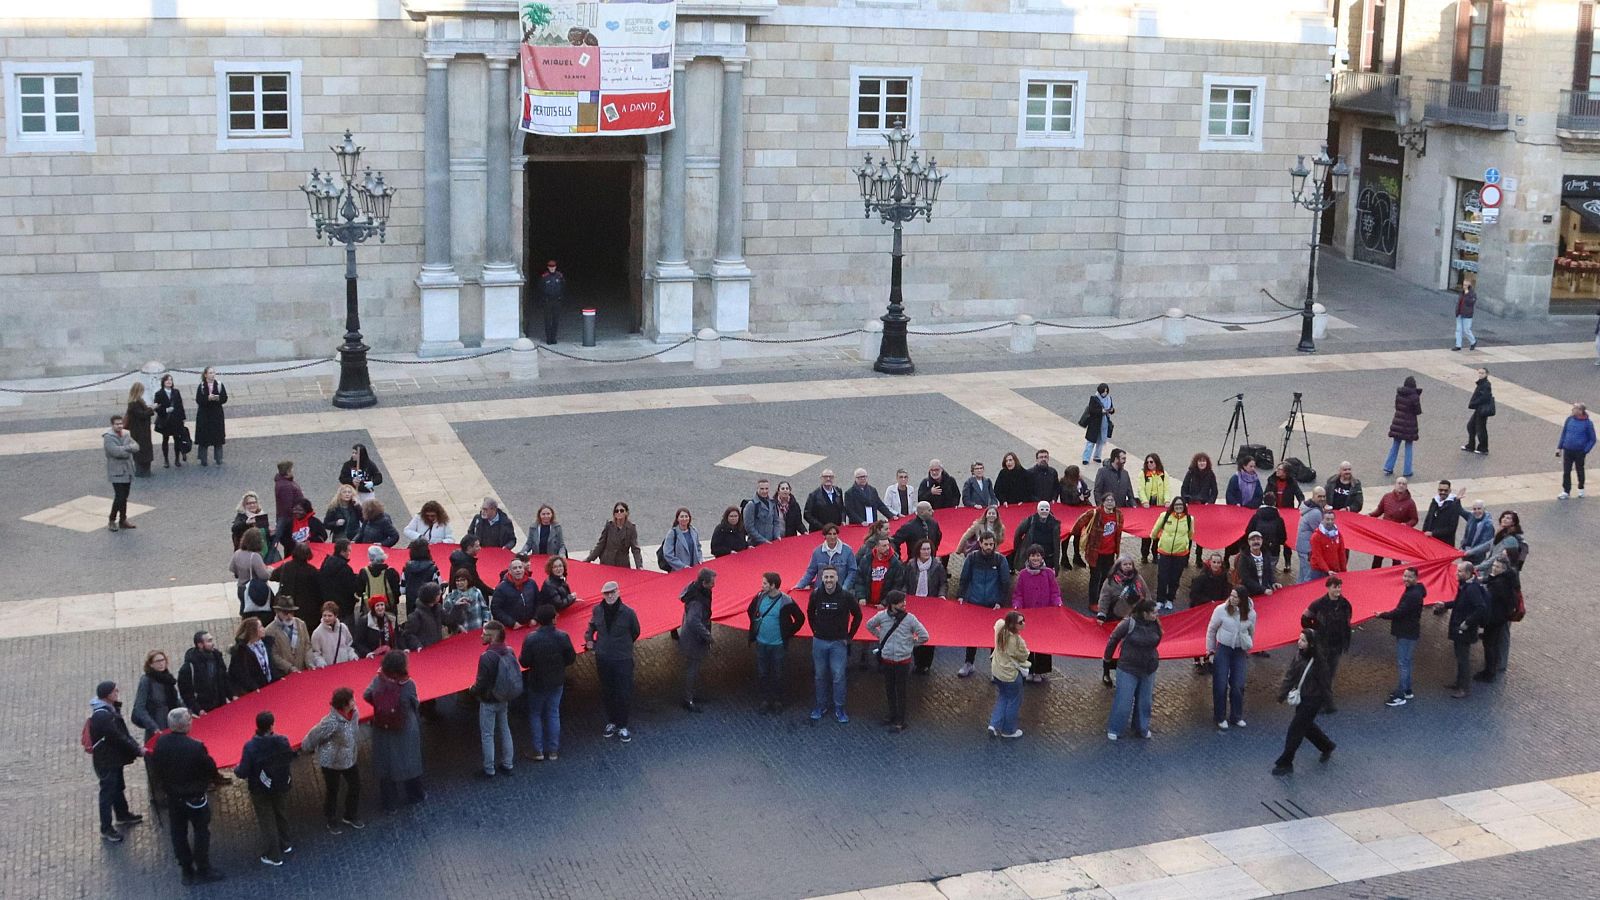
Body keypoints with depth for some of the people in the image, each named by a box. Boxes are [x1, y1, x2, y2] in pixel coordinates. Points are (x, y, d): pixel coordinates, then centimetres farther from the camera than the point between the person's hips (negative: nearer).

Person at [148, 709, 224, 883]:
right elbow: (212, 771, -15)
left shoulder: (160, 743, -13)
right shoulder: (196, 747, -27)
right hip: (195, 798, -5)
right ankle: (203, 871, 21)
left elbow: (155, 770, 0)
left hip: (172, 797, 5)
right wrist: (204, 782, 7)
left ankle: (187, 871, 27)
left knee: (178, 834, 17)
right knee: (201, 833, 12)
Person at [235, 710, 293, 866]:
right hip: (281, 786, 3)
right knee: (282, 815, 26)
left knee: (267, 822, 13)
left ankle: (274, 856, 23)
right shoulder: (282, 742, -17)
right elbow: (290, 759, 1)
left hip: (260, 790, -3)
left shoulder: (250, 747, -26)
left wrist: (236, 769, 0)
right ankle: (284, 845, 45)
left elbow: (243, 773, -22)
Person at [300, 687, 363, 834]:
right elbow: (314, 736, -21)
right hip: (331, 761, -7)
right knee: (332, 791, 15)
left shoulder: (353, 714, -15)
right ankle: (331, 822, 40)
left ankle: (351, 816, 44)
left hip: (349, 759, 7)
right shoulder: (331, 723, -36)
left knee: (355, 786, 19)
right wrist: (305, 749, -3)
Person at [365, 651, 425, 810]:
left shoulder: (377, 681, -18)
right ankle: (415, 795, 41)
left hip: (383, 732, 2)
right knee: (409, 762, 21)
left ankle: (389, 803, 30)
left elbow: (367, 696, -2)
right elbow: (415, 704, -11)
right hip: (405, 732, -2)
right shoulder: (408, 685, -25)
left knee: (385, 765, 18)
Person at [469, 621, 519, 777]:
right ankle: (507, 764, 32)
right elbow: (515, 675, 3)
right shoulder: (509, 652, -8)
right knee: (505, 730, 21)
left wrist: (472, 690, -1)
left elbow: (481, 684, -23)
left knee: (487, 735, 8)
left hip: (489, 702, -6)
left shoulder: (486, 657, -28)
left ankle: (489, 769, 18)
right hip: (504, 700, 6)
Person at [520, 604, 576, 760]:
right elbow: (571, 658, -8)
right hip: (556, 682, 2)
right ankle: (553, 751, 20)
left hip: (537, 682, -2)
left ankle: (538, 751, 17)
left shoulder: (530, 638, -20)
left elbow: (524, 662, -16)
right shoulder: (562, 637, -16)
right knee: (553, 714, 16)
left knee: (535, 714, 15)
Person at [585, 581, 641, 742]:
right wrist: (589, 639, 6)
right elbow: (592, 625, 18)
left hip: (623, 659, -3)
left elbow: (635, 633, 2)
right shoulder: (598, 610, -4)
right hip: (602, 658, 3)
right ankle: (611, 721, 32)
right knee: (606, 692, 15)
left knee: (624, 694, 2)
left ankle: (622, 726, 17)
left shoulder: (628, 613, -15)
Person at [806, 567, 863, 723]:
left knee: (838, 677, -1)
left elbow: (857, 615, 2)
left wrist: (849, 636, 2)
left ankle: (839, 708, 12)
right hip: (819, 642, 2)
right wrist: (816, 631, 9)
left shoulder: (846, 596, -12)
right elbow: (810, 613, 13)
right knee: (819, 676, 11)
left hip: (839, 643, -2)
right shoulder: (816, 595, -7)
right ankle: (820, 705, 25)